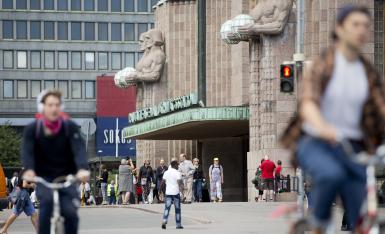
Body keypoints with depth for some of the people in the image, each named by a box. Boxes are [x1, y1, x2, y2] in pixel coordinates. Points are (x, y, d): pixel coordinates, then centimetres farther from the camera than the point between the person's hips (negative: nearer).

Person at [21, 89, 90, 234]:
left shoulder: (70, 127, -10)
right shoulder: (32, 129, -8)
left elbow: (79, 150, -23)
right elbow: (27, 151, -21)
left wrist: (82, 169, -44)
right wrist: (29, 170, -43)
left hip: (66, 177, 0)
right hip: (43, 177, 0)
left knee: (70, 212, -18)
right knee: (47, 200, -31)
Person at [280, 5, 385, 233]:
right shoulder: (323, 64, -9)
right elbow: (308, 103, -25)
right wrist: (322, 128, -47)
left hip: (350, 148, 4)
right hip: (314, 142, -4)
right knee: (332, 174, -38)